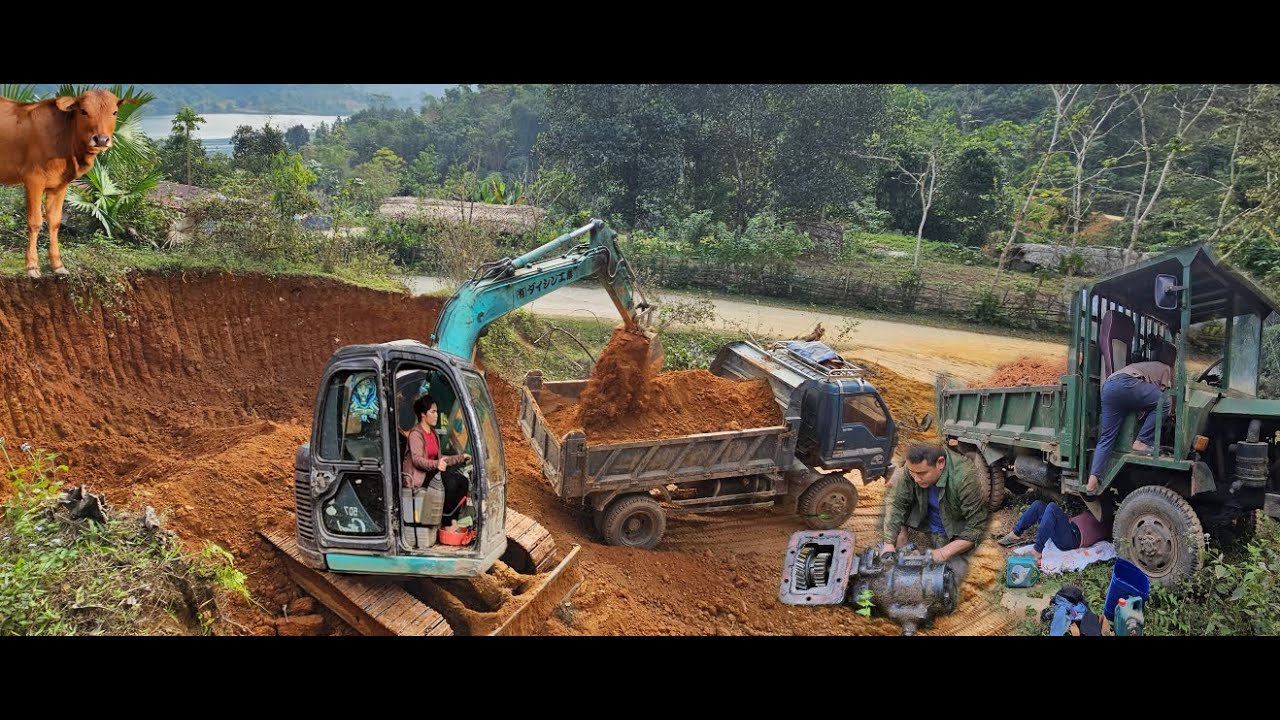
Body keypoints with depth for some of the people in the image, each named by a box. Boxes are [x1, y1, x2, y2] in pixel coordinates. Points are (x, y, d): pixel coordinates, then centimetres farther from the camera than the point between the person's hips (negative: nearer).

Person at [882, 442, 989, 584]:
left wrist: (944, 553, -32)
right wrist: (889, 543, -22)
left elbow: (977, 526, -27)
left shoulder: (964, 478, -32)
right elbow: (896, 504, -13)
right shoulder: (912, 468, -21)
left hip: (953, 535, -4)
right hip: (923, 527, 5)